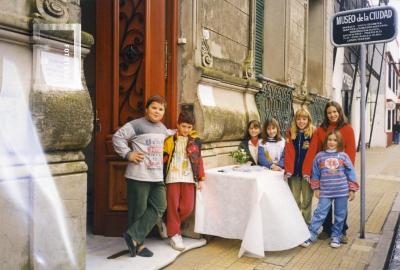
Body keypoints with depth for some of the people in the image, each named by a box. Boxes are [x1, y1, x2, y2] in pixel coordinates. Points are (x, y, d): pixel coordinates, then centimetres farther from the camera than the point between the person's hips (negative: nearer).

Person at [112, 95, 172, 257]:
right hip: (138, 176, -7)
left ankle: (134, 236, 7)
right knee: (139, 210, 2)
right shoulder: (136, 125, -8)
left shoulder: (162, 128, 16)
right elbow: (117, 137, -10)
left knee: (159, 207, 1)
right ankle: (138, 244, 17)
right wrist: (128, 154, -15)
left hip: (157, 176, 7)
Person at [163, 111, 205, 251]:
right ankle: (174, 234, 16)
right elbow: (163, 158, -1)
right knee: (173, 206, 3)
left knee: (188, 207, 2)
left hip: (188, 177, 2)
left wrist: (200, 179, 9)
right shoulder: (170, 140, -1)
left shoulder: (195, 141, 6)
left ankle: (170, 224, 27)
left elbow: (199, 160, 9)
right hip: (173, 177, -2)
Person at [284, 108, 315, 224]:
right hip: (293, 171, 2)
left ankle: (307, 224, 23)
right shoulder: (290, 132, 4)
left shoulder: (314, 132, -4)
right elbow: (288, 152, -1)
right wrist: (287, 169, -10)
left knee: (307, 200, 9)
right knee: (293, 200, 10)